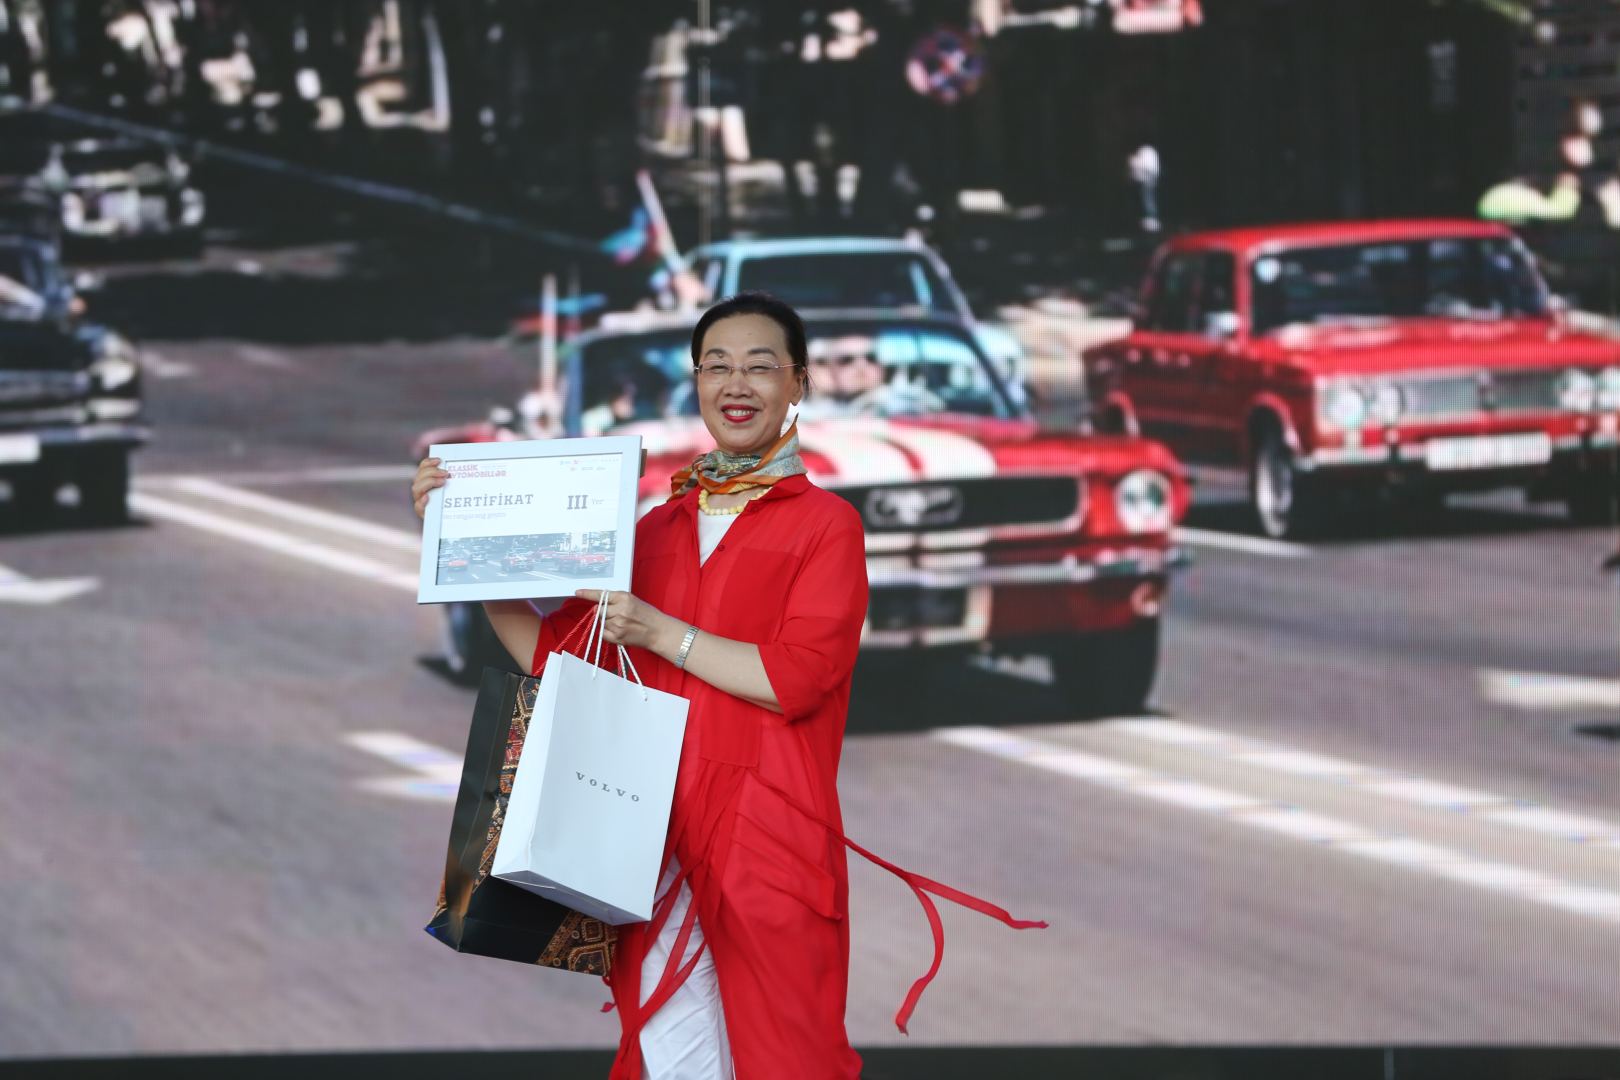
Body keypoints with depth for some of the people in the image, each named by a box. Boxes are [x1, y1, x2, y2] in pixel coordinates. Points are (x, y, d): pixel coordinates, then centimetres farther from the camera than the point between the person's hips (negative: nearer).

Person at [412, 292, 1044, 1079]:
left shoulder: (825, 524, 2)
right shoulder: (658, 528, 17)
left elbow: (797, 676, -10)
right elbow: (553, 652, 17)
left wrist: (660, 633, -11)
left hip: (768, 841, -4)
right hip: (654, 838, 4)